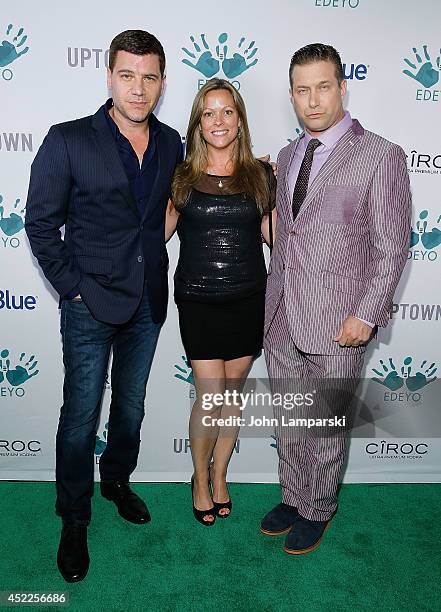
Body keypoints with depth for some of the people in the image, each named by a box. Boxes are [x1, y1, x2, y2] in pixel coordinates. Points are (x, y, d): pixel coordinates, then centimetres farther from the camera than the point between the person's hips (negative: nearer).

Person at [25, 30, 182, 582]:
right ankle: (74, 520, 29)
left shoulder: (172, 144, 4)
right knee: (80, 417, 6)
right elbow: (40, 223, -6)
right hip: (91, 306, -4)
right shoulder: (68, 141, -9)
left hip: (148, 305, 4)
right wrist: (73, 287, -9)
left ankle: (117, 479, 46)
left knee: (130, 406, 19)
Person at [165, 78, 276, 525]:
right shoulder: (182, 176, 1)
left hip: (247, 300, 2)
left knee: (232, 393, 12)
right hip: (198, 301, -1)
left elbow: (274, 234, 10)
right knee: (210, 397, -1)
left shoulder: (260, 175, 4)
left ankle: (219, 476, 34)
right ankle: (200, 480, 26)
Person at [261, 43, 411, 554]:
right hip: (280, 319, 6)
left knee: (325, 427, 11)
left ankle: (317, 511, 34)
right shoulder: (286, 157, 12)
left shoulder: (380, 156, -7)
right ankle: (293, 498, 40)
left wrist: (366, 315, -14)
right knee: (288, 422, 18)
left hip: (336, 322, -5)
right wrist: (272, 299, 12)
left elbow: (392, 248, -8)